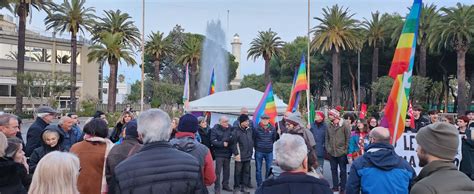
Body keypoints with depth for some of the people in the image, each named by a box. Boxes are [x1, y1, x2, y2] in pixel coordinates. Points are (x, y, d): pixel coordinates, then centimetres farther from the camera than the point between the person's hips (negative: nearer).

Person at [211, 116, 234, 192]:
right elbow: (213, 141, -14)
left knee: (227, 170, 15)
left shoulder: (230, 128, 1)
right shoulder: (215, 129, -9)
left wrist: (231, 139, -17)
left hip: (228, 153, 5)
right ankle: (217, 187, 6)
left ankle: (225, 185, 29)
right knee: (218, 171, -2)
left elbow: (233, 139, 5)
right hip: (219, 153, -4)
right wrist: (222, 144, -20)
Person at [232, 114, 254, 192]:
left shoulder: (250, 130, 6)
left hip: (248, 155, 6)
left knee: (246, 171, 11)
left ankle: (244, 186, 22)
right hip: (240, 155, -5)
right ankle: (236, 186, 17)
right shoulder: (236, 131, -11)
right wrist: (236, 153, -14)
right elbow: (234, 143, -12)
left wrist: (251, 152, 14)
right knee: (238, 172, 4)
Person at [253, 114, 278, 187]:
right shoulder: (256, 128, -9)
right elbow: (253, 139, 0)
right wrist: (257, 146, 6)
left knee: (269, 169, 8)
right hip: (259, 152, -2)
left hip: (269, 152, 2)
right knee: (258, 169, 7)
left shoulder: (272, 128, -2)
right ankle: (259, 184, 18)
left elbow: (274, 138, 10)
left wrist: (270, 145, 9)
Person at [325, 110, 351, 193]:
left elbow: (348, 138, -10)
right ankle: (335, 186, 26)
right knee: (333, 170, 13)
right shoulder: (329, 126, 6)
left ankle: (342, 188, 16)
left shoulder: (345, 125, -9)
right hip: (331, 152, 5)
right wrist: (327, 148, 5)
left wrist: (346, 149, -10)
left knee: (343, 170, 7)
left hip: (341, 152, -5)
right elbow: (327, 138, 12)